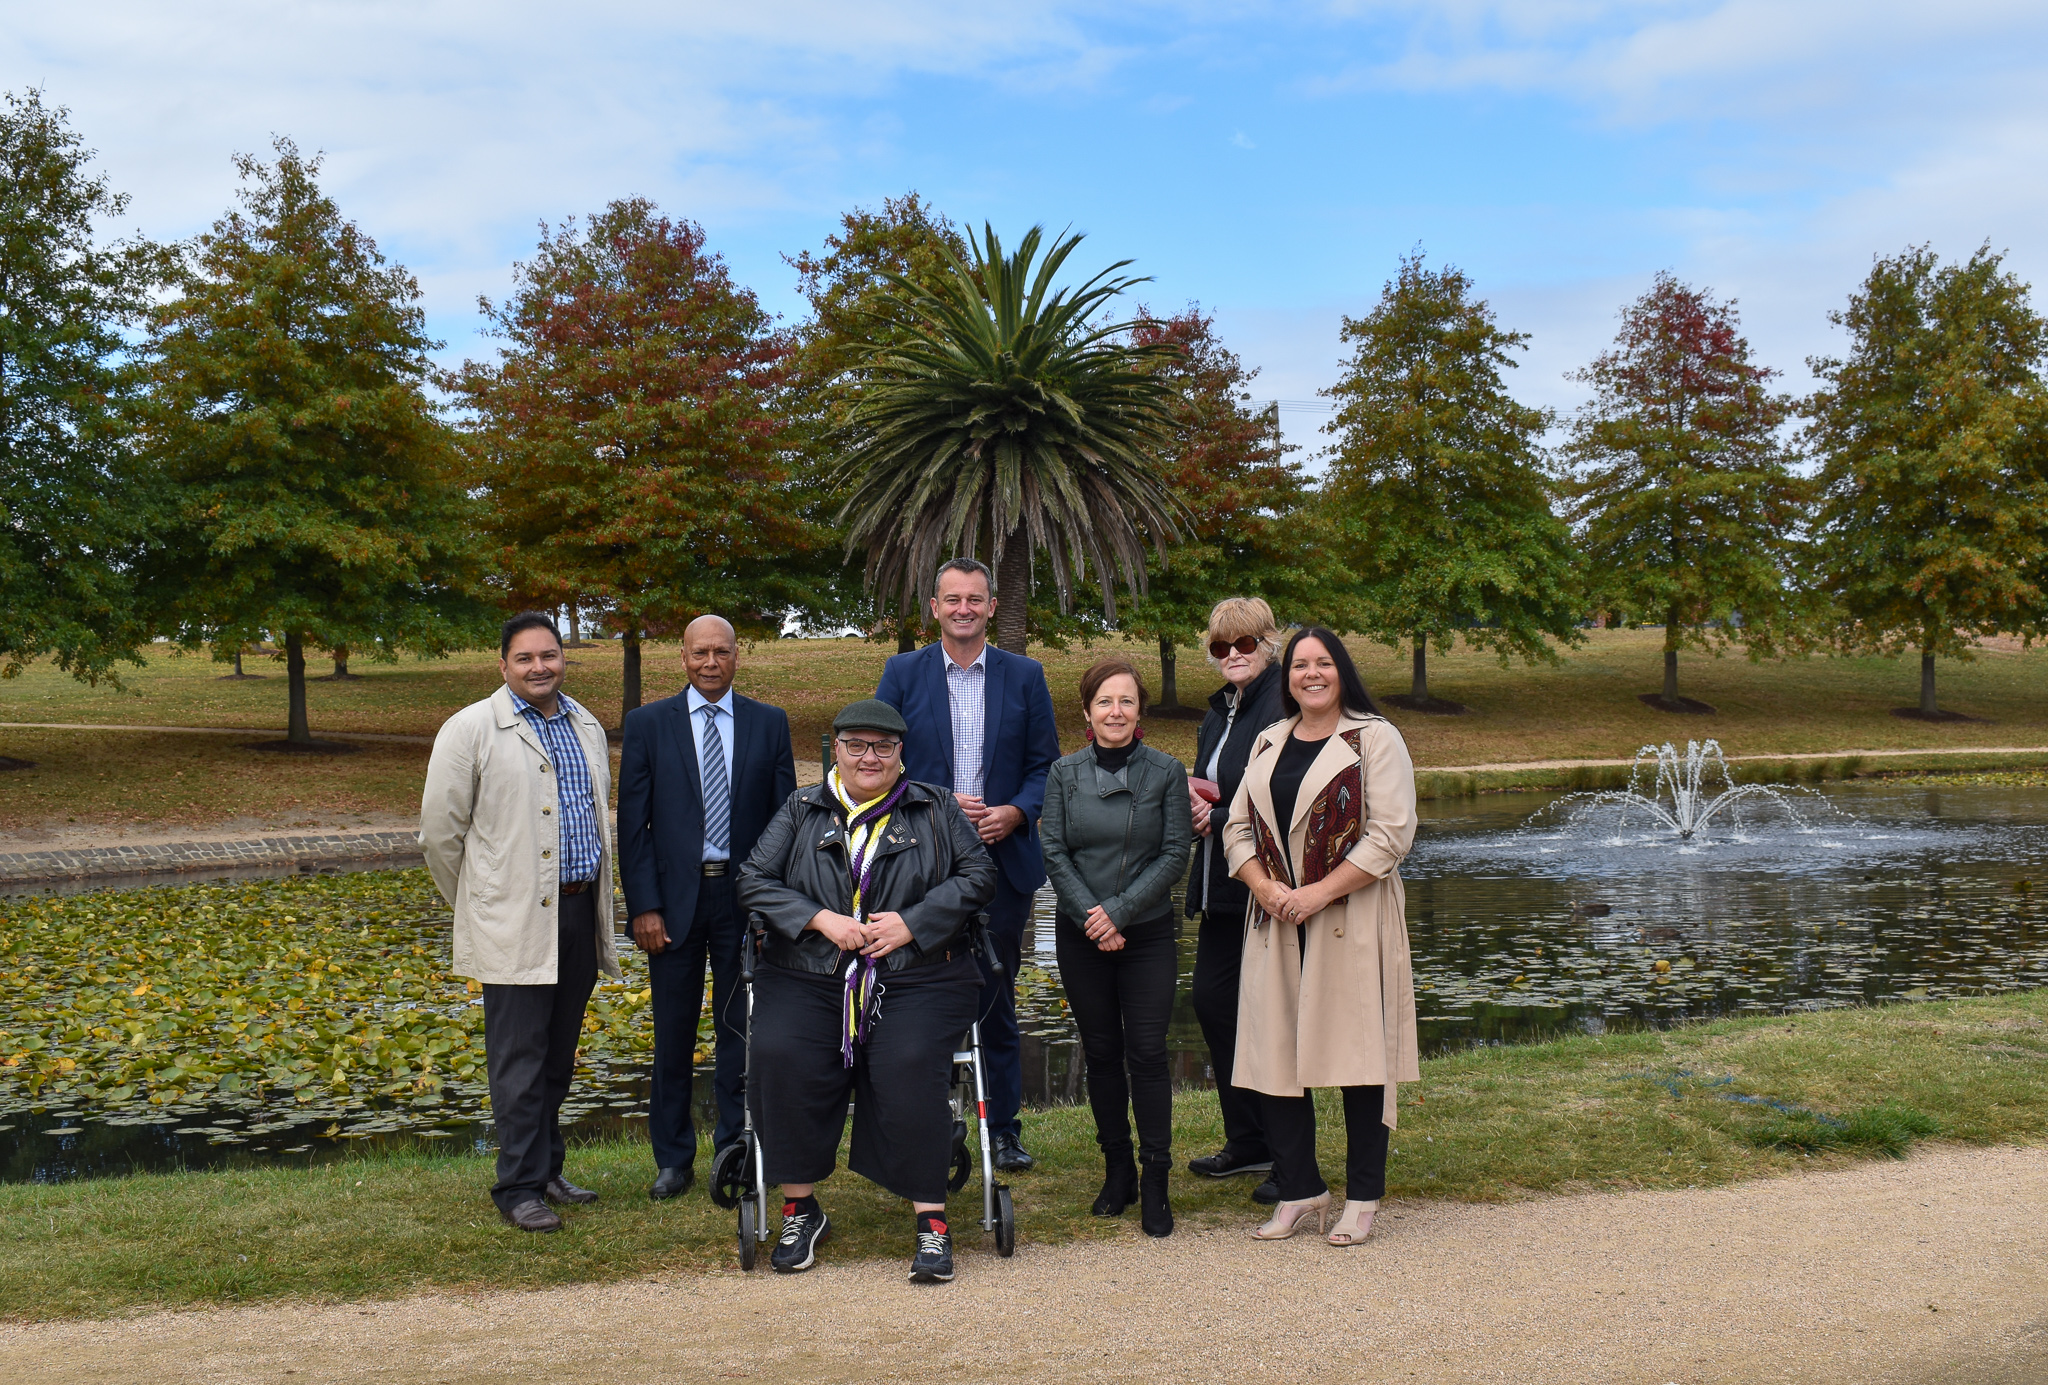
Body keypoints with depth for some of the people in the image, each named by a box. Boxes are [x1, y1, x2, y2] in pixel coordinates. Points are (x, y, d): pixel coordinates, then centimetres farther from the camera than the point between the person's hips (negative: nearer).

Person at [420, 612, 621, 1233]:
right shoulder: (471, 729, -6)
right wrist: (479, 904, 3)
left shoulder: (587, 727, 13)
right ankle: (519, 1187, 6)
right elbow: (439, 831, -4)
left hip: (581, 911, 6)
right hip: (516, 922, -6)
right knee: (519, 1059, -2)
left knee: (559, 1056, 14)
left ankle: (547, 1170, 25)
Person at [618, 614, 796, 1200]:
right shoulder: (648, 723, 2)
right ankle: (674, 1158, 20)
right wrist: (644, 906, -8)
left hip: (745, 894, 1)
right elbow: (632, 823, 0)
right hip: (674, 895, 0)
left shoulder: (769, 723, 5)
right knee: (673, 1035, 7)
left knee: (741, 1030, 7)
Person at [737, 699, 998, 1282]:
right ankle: (800, 1209, -7)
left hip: (915, 981, -1)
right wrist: (822, 919, -7)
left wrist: (913, 922, -7)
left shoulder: (935, 808, 14)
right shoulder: (802, 810, 15)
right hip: (808, 980, 2)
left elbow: (978, 874, 6)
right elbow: (754, 880, 8)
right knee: (780, 1059, -24)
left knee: (911, 1068, -28)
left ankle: (932, 1222, -16)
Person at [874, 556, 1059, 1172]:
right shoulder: (903, 673, 4)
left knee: (996, 999, 8)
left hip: (1003, 860, 1)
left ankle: (1005, 1128, 19)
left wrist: (1016, 812, -12)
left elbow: (1045, 764, 7)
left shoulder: (1025, 676, 7)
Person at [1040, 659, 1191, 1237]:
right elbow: (1054, 854, -1)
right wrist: (1092, 918, -12)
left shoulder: (1167, 772, -1)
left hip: (1148, 934, -1)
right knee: (1101, 1053, 8)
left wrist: (1120, 910, -13)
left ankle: (1155, 1184, 3)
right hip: (1081, 935, 2)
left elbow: (1175, 856, -5)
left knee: (1147, 1054, -5)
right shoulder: (1064, 774, 2)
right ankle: (1117, 1170, 21)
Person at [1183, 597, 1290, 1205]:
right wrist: (1195, 796, 2)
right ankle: (1248, 1141, 27)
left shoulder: (1283, 706, -13)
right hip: (1222, 886, 9)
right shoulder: (1221, 709, 16)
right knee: (1210, 998, 13)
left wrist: (1217, 819, -11)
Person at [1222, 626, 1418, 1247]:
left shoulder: (1375, 739, -1)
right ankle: (1300, 1189, 17)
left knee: (1356, 1053, -1)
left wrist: (1319, 892, -15)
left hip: (1352, 921, -5)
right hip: (1277, 923, 5)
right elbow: (1238, 828, 13)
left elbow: (1391, 834, -9)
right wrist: (1266, 888, -6)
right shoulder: (1267, 743, 15)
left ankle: (1362, 1197, 12)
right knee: (1274, 1054, 3)